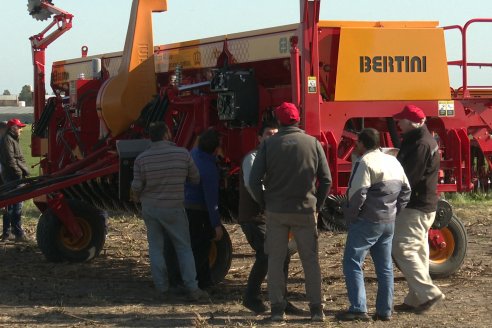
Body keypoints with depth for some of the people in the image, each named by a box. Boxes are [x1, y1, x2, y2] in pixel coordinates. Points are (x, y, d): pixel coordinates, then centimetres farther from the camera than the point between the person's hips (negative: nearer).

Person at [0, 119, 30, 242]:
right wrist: (18, 173, -20)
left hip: (13, 177, 11)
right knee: (16, 206, -11)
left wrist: (24, 171, 19)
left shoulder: (12, 140, 21)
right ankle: (18, 233, -12)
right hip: (13, 177, -11)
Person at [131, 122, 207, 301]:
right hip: (174, 208, -1)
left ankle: (162, 289, 10)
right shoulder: (182, 154, -10)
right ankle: (192, 288, 3)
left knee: (156, 248, 11)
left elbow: (136, 187, -6)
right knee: (184, 248, 7)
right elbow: (195, 179, 0)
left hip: (150, 208, 1)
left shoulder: (142, 158, -8)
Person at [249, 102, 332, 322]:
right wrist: (316, 205, 10)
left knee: (275, 260, 8)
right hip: (305, 211, 0)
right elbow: (326, 180, -1)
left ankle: (277, 309, 7)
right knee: (310, 260, 8)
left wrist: (264, 204, 7)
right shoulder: (313, 143, -2)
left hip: (275, 212, 0)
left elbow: (254, 180, -6)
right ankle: (316, 309, 9)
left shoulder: (268, 145, -3)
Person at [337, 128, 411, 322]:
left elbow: (357, 194, -20)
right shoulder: (393, 162, 12)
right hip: (389, 222, 8)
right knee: (385, 267, 12)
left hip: (367, 221, -8)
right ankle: (385, 311, 13)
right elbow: (405, 190, 16)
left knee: (352, 264, -3)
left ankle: (358, 309, -10)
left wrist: (350, 215, -8)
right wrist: (395, 211, 15)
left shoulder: (365, 162, -14)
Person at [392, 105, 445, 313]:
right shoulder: (423, 140, 15)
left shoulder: (420, 145, -20)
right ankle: (416, 300, 16)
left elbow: (407, 178, -23)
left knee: (402, 249, -11)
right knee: (417, 251, 12)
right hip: (424, 205, 11)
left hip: (415, 208, -11)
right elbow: (407, 169, 17)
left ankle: (429, 293, -13)